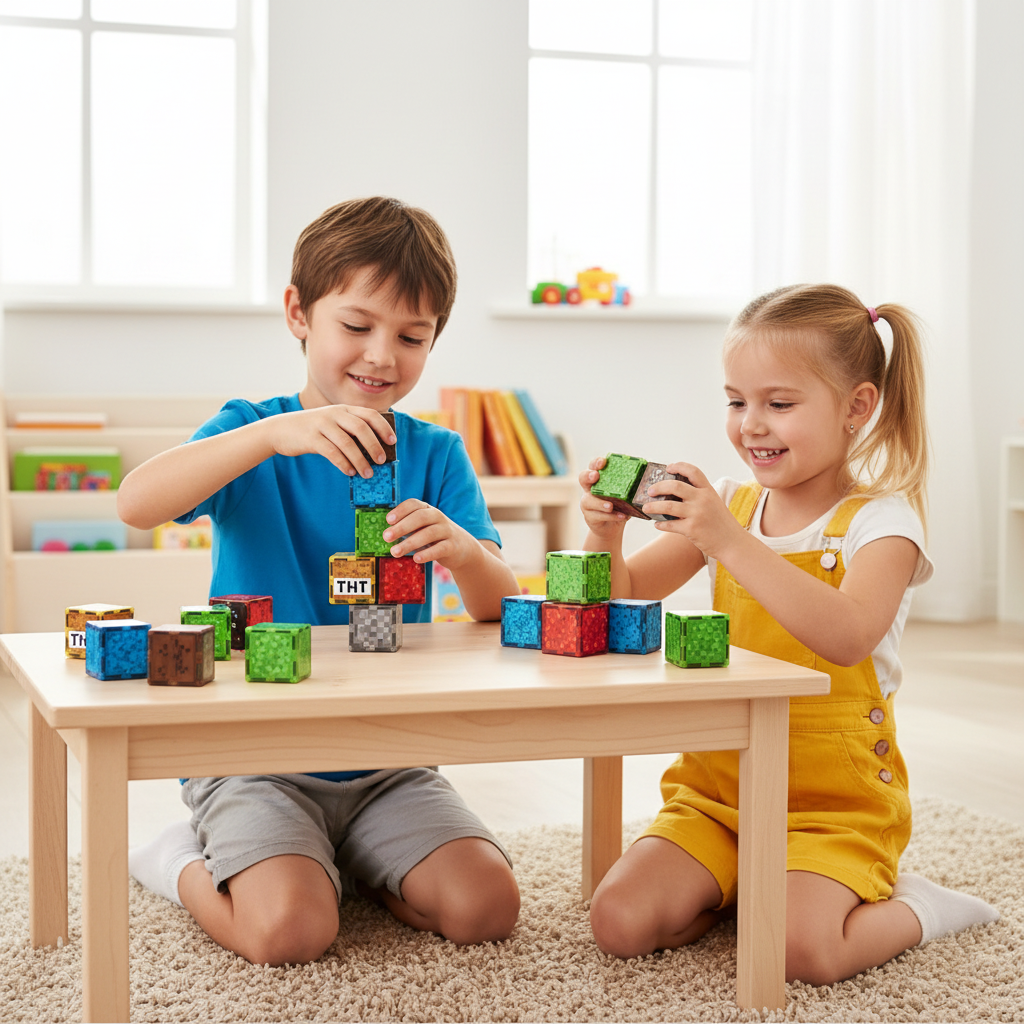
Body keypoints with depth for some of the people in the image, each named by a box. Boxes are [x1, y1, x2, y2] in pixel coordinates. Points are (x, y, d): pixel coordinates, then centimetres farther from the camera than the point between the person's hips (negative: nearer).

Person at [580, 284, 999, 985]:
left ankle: (914, 908, 4)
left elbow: (845, 636, -30)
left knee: (801, 951, -27)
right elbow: (624, 595, 7)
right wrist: (605, 534, -16)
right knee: (621, 924, -15)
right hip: (719, 782, 5)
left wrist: (730, 541, -36)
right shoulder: (729, 507, 5)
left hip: (835, 800, -5)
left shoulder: (881, 522, -11)